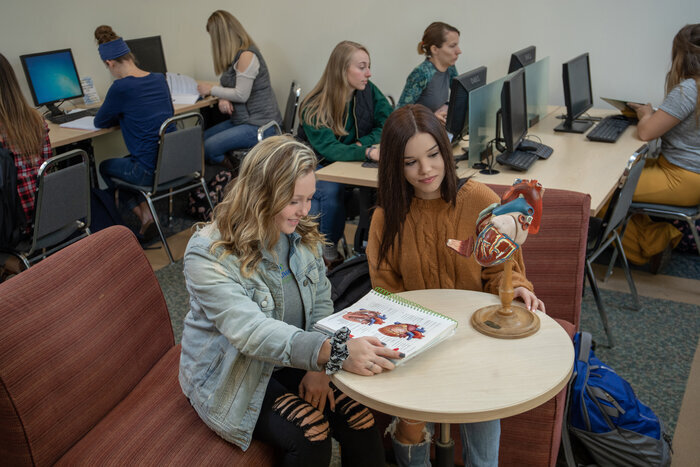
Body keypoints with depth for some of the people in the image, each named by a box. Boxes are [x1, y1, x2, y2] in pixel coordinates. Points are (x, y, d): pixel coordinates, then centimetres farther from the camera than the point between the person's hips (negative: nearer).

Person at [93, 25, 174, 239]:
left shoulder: (121, 87, -15)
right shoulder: (160, 78, 5)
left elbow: (100, 122, -1)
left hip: (150, 172, -7)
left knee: (105, 167, 25)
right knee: (126, 161, 33)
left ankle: (143, 213, 11)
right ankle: (145, 209, 16)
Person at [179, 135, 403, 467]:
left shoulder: (302, 234, -3)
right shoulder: (208, 255, -24)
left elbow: (321, 304, 1)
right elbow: (250, 331, -35)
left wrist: (318, 367, -15)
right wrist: (332, 353, -47)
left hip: (292, 364, 5)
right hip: (233, 377, -5)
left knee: (360, 419, -15)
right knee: (310, 434, -24)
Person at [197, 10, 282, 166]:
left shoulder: (247, 56, -17)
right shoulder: (236, 55, 13)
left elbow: (241, 95, -19)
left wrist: (212, 90, -6)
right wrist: (223, 99, -8)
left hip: (260, 125, -10)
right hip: (242, 119, 10)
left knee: (209, 147, -19)